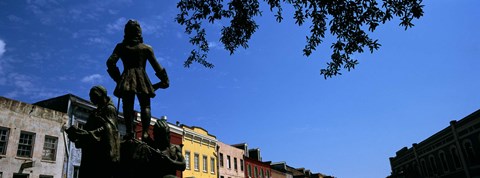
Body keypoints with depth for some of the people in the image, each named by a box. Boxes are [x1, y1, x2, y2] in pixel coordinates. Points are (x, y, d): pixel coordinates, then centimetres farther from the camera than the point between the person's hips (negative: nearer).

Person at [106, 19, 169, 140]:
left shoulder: (121, 47, 10)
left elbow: (110, 62, 0)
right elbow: (156, 65, 7)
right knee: (145, 106, -1)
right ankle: (145, 132, -16)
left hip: (126, 79, 1)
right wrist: (164, 80, 14)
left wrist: (117, 78, 9)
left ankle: (130, 131, -17)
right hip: (142, 79, -1)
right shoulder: (146, 48, 8)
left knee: (128, 106, -2)